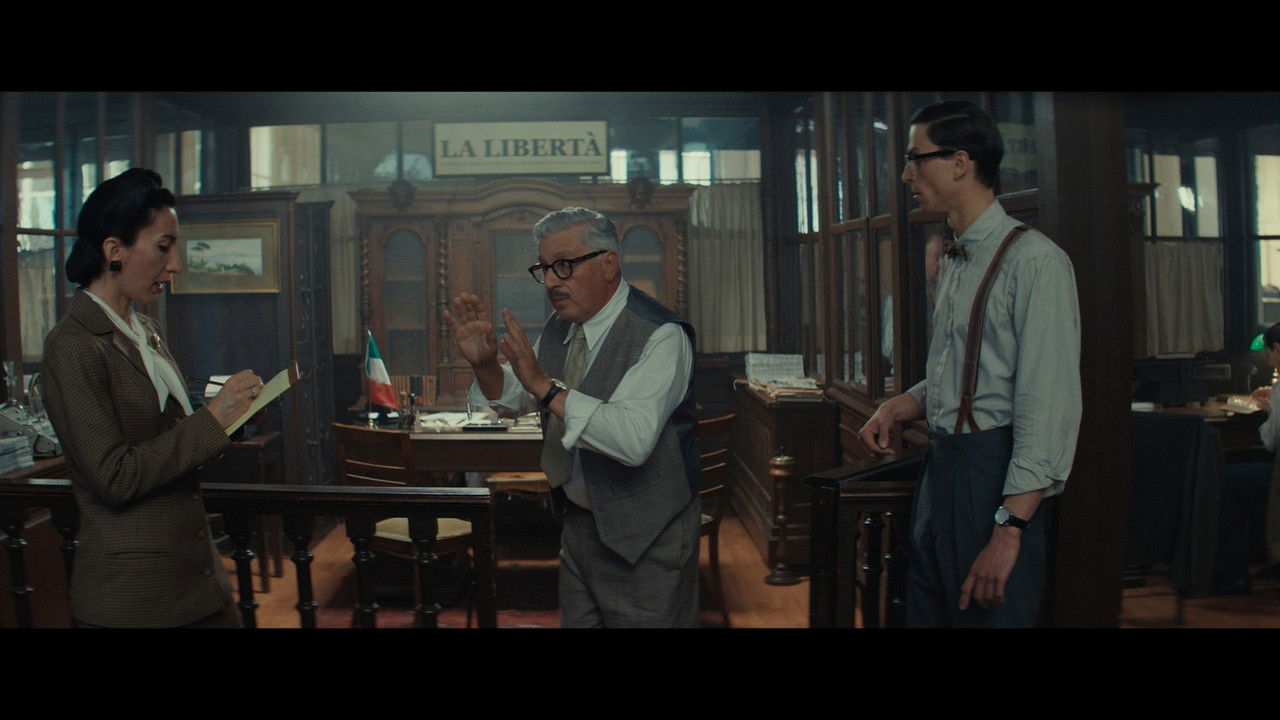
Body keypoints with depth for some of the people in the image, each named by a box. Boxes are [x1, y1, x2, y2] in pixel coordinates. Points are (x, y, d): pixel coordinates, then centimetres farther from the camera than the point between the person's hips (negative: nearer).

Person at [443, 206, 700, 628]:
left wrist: (545, 385, -32)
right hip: (578, 525, 7)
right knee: (576, 621, 17)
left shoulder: (660, 336, -21)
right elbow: (513, 399, 16)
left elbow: (634, 440, -34)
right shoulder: (559, 328, 4)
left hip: (645, 541, -7)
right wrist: (484, 363, -6)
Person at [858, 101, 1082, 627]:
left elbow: (1049, 406, -19)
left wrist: (1009, 528, -24)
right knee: (925, 614, 14)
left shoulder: (1033, 260, -13)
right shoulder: (954, 262, 14)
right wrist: (899, 406, 4)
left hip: (992, 475, -8)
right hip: (939, 466, 8)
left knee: (987, 613, 0)